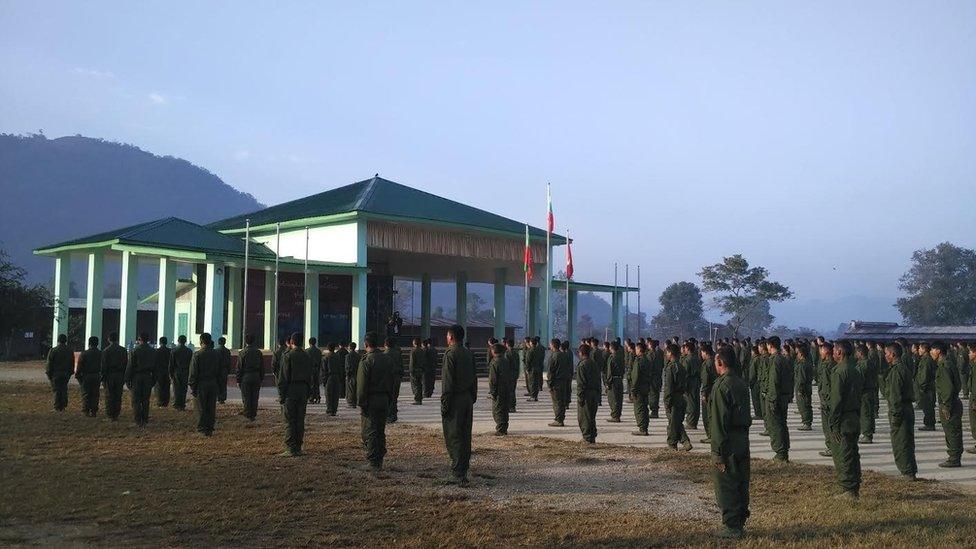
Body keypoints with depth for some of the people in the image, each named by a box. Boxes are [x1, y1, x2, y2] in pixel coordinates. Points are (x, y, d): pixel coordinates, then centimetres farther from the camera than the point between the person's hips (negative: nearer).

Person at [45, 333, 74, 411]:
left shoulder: (53, 350, -7)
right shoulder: (70, 351, 5)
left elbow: (50, 363, -6)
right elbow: (72, 364, 10)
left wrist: (49, 373, 0)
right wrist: (70, 373, 17)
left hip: (55, 373, -3)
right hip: (66, 374, 3)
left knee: (56, 390, 0)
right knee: (64, 390, 13)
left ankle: (57, 407, -2)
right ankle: (63, 406, 12)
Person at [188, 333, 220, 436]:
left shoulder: (197, 354, -8)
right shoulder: (217, 354, 5)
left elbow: (193, 373, -8)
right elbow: (220, 373, 9)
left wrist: (192, 387, -3)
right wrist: (219, 387, 13)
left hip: (201, 385, -4)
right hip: (214, 385, 4)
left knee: (201, 408, 3)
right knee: (212, 408, 8)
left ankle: (201, 429, 4)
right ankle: (210, 429, 10)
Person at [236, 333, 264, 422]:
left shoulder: (242, 353, -7)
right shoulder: (258, 352, 4)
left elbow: (239, 368, -7)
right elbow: (262, 367, 7)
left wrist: (238, 380, -1)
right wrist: (261, 379, 14)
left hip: (245, 378, -3)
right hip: (256, 377, 3)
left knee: (246, 398, 3)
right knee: (255, 397, 8)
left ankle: (247, 415, 4)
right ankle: (253, 415, 10)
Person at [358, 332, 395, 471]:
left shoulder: (366, 361, -13)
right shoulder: (388, 359, 7)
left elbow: (362, 386, -14)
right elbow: (392, 382, 12)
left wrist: (361, 403, -9)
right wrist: (390, 400, 17)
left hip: (370, 401, -6)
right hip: (384, 400, 6)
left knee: (368, 431, 0)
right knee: (381, 431, 15)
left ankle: (373, 461, -3)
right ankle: (380, 459, 20)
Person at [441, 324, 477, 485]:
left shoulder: (450, 354, -13)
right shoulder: (468, 353, 11)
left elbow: (448, 382, -17)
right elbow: (474, 379, 14)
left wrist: (444, 404, -14)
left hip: (455, 399, -8)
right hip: (467, 399, 8)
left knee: (453, 437, -4)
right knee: (465, 436, 12)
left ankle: (458, 474, -7)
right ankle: (463, 471, 20)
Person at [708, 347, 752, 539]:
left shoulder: (721, 386, -18)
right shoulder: (742, 383, 9)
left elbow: (719, 421, -19)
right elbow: (745, 414, 13)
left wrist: (718, 452, -17)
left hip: (728, 443, -8)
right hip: (743, 441, 8)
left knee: (725, 486, 1)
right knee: (741, 484, 15)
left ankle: (732, 527, 5)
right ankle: (740, 522, 25)